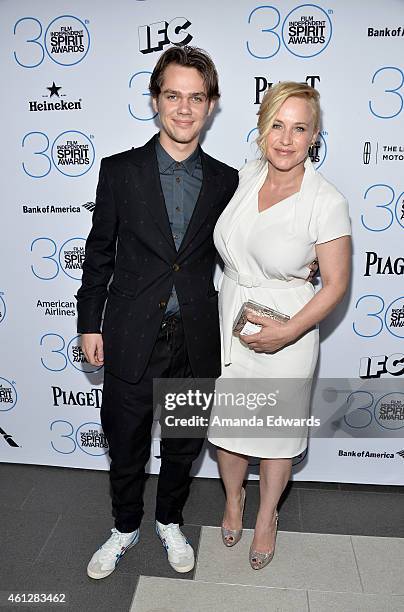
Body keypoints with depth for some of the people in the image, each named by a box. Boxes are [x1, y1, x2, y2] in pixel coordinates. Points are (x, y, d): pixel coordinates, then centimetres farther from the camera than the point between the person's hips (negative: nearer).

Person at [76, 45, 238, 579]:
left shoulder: (226, 181, 1)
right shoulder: (119, 171, -3)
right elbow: (100, 254, 0)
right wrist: (90, 324, 0)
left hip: (197, 342, 2)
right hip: (131, 339, -1)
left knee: (184, 446, 19)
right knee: (126, 448, 16)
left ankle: (170, 521, 47)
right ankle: (125, 528, 43)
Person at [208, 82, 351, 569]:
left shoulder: (327, 201, -17)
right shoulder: (243, 177, -3)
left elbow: (335, 285, -11)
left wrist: (288, 331, -19)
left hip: (286, 333, -4)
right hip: (228, 322, 4)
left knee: (277, 430, 16)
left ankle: (267, 516, 44)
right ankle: (233, 498, 48)